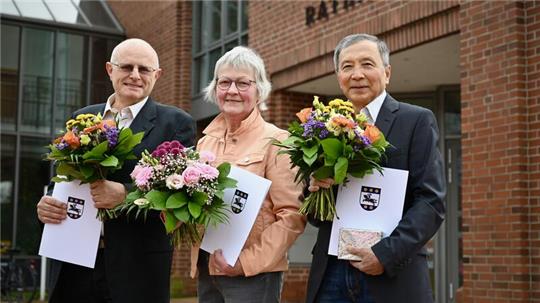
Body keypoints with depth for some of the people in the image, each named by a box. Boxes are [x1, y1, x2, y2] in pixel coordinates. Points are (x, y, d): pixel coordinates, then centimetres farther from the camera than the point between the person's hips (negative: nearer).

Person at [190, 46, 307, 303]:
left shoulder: (275, 141, -6)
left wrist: (249, 260, -17)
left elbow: (292, 214, -12)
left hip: (253, 274, -5)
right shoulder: (205, 141, 9)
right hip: (205, 269, 6)